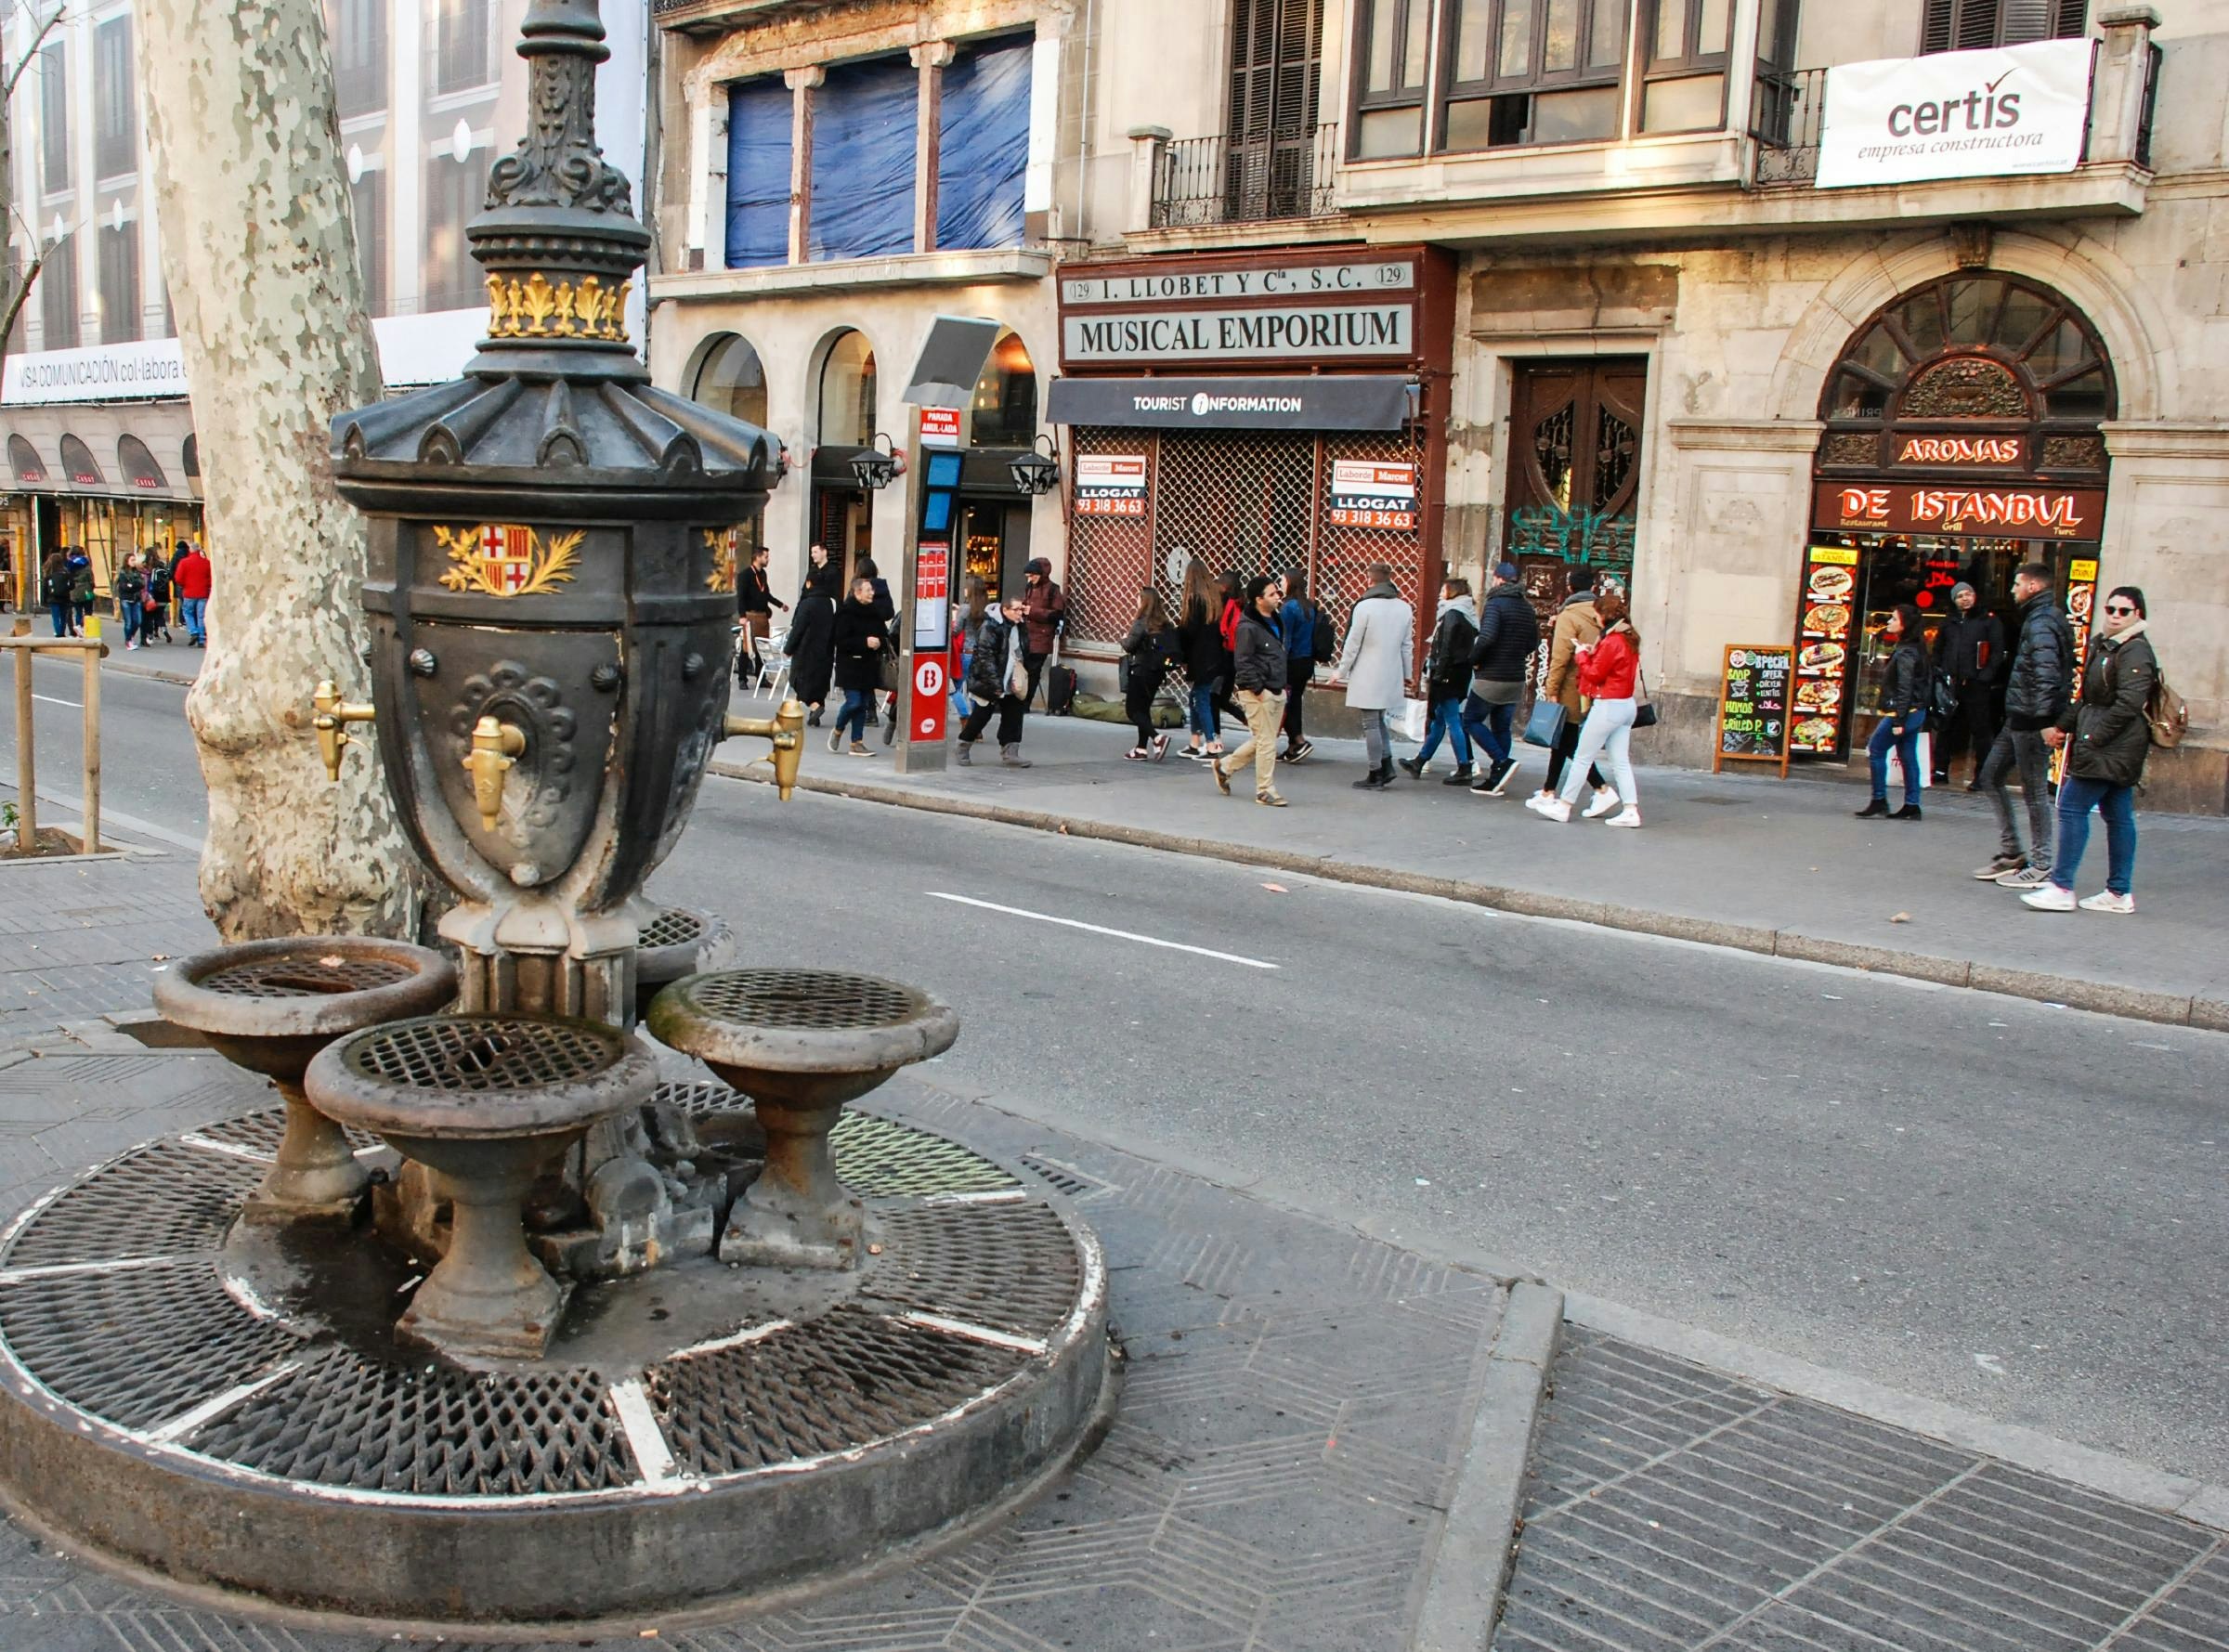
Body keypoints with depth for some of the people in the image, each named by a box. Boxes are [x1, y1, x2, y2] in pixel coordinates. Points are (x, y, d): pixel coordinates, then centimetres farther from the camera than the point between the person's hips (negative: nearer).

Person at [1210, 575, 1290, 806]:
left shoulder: (1274, 621, 14)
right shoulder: (1247, 627, -15)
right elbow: (1242, 663, -17)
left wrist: (1281, 687, 16)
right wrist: (1258, 689, -18)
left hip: (1276, 691, 9)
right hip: (1257, 693, -9)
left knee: (1262, 740, 15)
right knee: (1267, 742, -5)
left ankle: (1224, 766, 29)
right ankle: (1265, 791, 5)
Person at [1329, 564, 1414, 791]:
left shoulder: (1364, 606, -12)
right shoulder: (1405, 608, 6)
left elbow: (1353, 643, -9)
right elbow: (1406, 646, 11)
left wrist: (1341, 671, 2)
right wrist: (1406, 675, 19)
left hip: (1368, 676, -6)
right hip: (1391, 676, 6)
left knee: (1371, 723, 0)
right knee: (1379, 720, 19)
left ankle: (1375, 775, 2)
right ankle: (1387, 765, 14)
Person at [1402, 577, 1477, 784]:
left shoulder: (1452, 615, -12)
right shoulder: (1468, 615, 15)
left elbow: (1446, 649, -18)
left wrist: (1438, 675, -17)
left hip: (1448, 675, -9)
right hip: (1460, 675, 9)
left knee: (1452, 721, -6)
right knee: (1438, 719, 15)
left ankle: (1464, 770, -6)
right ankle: (1420, 762, 24)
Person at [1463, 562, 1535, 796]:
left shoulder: (1495, 604, -13)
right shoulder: (1527, 608, 10)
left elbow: (1487, 637, -26)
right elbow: (1534, 644, 13)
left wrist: (1474, 660, -11)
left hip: (1491, 678, -7)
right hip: (1516, 680, 7)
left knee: (1471, 719, 4)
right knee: (1501, 727, 12)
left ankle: (1503, 761, -11)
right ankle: (1496, 780, 12)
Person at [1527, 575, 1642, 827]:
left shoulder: (1612, 641, -18)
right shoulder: (1629, 637, 11)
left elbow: (1595, 673, -14)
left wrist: (1582, 655, 0)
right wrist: (1593, 653, 4)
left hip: (1608, 706, -9)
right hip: (1627, 704, 9)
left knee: (1582, 758, -1)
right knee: (1620, 761, 8)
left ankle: (1563, 806, 6)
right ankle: (1631, 810, 2)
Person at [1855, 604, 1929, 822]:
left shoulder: (1905, 653, -16)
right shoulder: (1913, 648, 14)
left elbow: (1904, 688, -21)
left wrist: (1898, 721, -22)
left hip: (1904, 712, -10)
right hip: (1915, 711, 10)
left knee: (1875, 751, -3)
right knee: (1908, 758, 9)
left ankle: (1879, 802, -1)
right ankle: (1912, 806, 10)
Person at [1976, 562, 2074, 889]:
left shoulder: (2041, 623, -15)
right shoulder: (2037, 619, 17)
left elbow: (2045, 674, -25)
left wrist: (2045, 718, -29)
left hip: (2031, 722, -11)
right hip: (2019, 718, 11)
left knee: (2035, 791, -4)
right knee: (1991, 775, 15)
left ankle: (2041, 868, 4)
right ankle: (2011, 854, 19)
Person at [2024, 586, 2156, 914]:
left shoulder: (2135, 652, -13)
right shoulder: (2105, 646, 17)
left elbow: (2127, 705, -21)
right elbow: (2089, 698, 22)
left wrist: (2091, 738, -21)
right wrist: (2063, 724, 13)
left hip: (2111, 748, -10)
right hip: (2114, 750, 10)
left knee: (2073, 807, -10)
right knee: (2118, 815, 11)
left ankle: (2061, 889, -9)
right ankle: (2120, 893, 15)